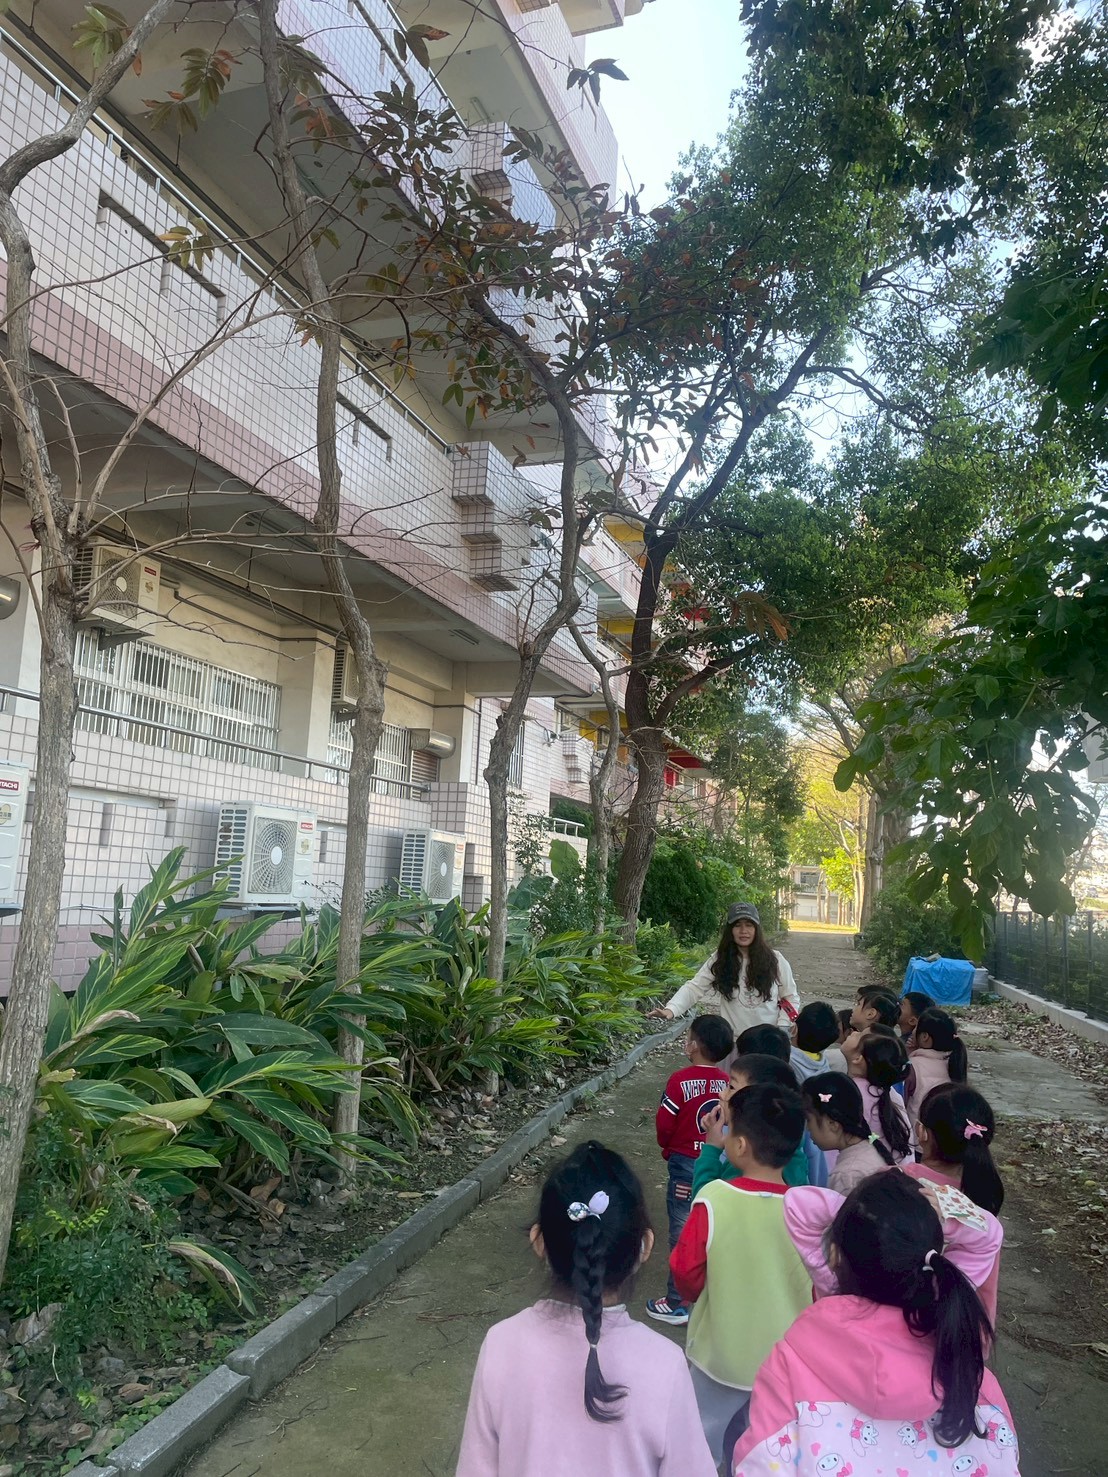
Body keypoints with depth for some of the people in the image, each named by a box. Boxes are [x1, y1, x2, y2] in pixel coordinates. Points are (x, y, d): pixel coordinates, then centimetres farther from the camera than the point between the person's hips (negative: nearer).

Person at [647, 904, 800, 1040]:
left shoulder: (774, 960, -5)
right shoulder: (719, 960, -6)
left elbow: (791, 997, 5)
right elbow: (694, 988, -14)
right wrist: (671, 1009, -30)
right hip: (732, 1041, 0)